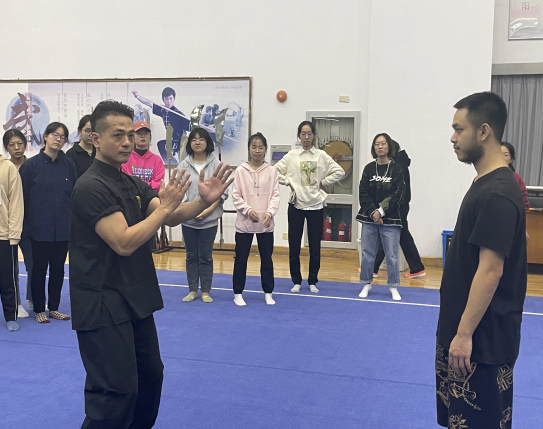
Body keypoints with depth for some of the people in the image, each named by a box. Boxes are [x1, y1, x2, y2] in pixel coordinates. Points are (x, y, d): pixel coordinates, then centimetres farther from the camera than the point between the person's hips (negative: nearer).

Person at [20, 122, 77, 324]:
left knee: (58, 268, 12)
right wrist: (27, 221, -1)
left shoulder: (69, 165, 1)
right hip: (40, 229, -2)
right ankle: (39, 310, 22)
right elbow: (23, 196, -2)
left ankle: (54, 308, 26)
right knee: (39, 269, 8)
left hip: (63, 229, 3)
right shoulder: (31, 165, -5)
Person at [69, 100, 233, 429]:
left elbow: (171, 217, 0)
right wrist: (165, 206, -19)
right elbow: (124, 242, -25)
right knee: (117, 391, -4)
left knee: (150, 374, 20)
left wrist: (204, 201, -18)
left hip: (135, 300, 9)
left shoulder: (131, 184, 11)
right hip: (103, 306, -9)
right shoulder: (91, 187, -17)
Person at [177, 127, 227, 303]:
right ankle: (192, 290, 22)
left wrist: (208, 211, -13)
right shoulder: (183, 165, 2)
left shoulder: (216, 165, -3)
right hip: (188, 219, 2)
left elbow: (221, 192, -4)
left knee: (206, 256, 6)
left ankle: (205, 291, 17)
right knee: (191, 256, 11)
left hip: (209, 219, -2)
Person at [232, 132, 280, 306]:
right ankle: (238, 293, 19)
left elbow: (275, 195, -1)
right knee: (241, 259, 6)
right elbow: (236, 196, -2)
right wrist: (248, 210, -15)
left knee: (266, 258, 10)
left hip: (265, 223, 1)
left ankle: (268, 293, 23)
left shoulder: (271, 171, 1)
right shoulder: (240, 170, -2)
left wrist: (269, 212, -15)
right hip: (244, 222, -1)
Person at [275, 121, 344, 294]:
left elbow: (339, 172, 2)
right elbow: (275, 171, 3)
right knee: (294, 245, 4)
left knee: (315, 246, 6)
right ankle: (296, 281, 17)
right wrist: (288, 182, -5)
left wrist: (323, 182, -3)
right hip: (296, 205, 0)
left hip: (316, 205, 0)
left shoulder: (322, 156, 0)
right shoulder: (291, 156, 0)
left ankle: (313, 281, 19)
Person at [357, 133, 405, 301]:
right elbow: (363, 193, 0)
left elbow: (398, 194, -7)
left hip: (390, 220, -2)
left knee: (392, 255, 2)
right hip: (369, 219, 2)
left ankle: (394, 288, 15)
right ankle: (366, 284, 22)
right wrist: (373, 212, -12)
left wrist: (381, 211, -13)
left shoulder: (396, 169, -1)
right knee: (367, 253, 7)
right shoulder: (369, 169, 5)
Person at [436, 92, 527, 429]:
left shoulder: (497, 194, -21)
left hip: (483, 337, -9)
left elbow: (490, 271, -23)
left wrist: (465, 334, -20)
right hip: (465, 328, 9)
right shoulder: (485, 185, 9)